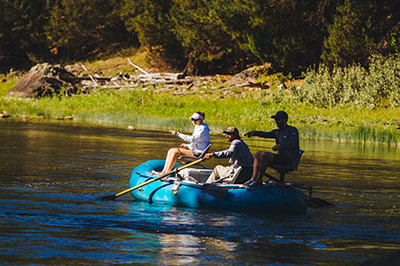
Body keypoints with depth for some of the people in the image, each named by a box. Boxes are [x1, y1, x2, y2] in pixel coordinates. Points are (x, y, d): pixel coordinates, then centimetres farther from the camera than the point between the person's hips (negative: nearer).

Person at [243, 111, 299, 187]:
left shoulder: (292, 130, -4)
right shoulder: (278, 132, 20)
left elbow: (292, 144, -21)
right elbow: (267, 134, 4)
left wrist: (280, 145, -38)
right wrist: (253, 133, -14)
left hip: (289, 159, -9)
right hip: (281, 156, 9)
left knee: (264, 155, -25)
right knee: (258, 153, 3)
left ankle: (259, 180, -20)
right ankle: (253, 178, -10)